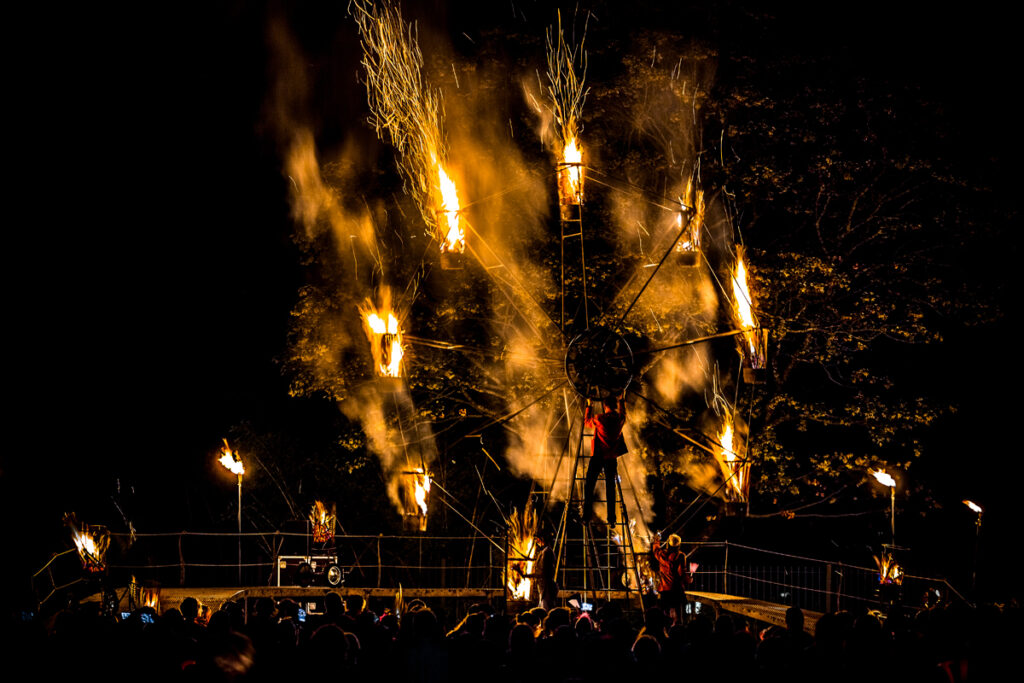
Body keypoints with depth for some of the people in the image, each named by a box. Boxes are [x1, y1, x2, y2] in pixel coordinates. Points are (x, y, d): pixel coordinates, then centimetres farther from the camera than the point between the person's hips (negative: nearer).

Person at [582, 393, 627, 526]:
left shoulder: (599, 419, -12)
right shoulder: (620, 419, -1)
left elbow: (587, 421, 10)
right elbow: (622, 411, 25)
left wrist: (588, 406, 22)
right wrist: (621, 401, 43)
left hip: (597, 456, -3)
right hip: (612, 458, 3)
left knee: (589, 487, 5)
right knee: (610, 489, 6)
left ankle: (587, 516, -1)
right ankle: (611, 520, 2)